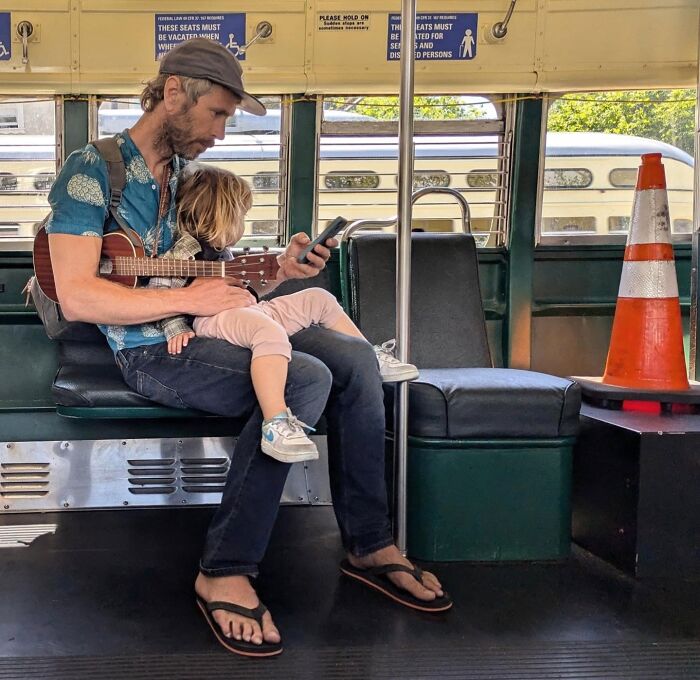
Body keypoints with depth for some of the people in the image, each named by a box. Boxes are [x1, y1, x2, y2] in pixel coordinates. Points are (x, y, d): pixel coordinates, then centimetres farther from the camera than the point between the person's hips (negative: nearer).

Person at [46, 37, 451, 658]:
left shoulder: (188, 175, 18)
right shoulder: (93, 170, -8)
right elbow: (76, 297, -19)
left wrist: (277, 269, 4)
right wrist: (187, 298, -22)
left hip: (206, 329, 8)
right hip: (150, 350, -8)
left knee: (355, 358, -9)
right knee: (305, 379, -30)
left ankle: (369, 546, -2)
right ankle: (224, 572, -20)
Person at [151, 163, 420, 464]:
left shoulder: (218, 250, 23)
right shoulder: (186, 249, -8)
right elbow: (159, 288, -16)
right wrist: (176, 329, -23)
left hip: (244, 312, 11)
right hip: (212, 320, -11)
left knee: (318, 298, 13)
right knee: (272, 331, -42)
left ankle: (373, 360, 21)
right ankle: (275, 426, -53)